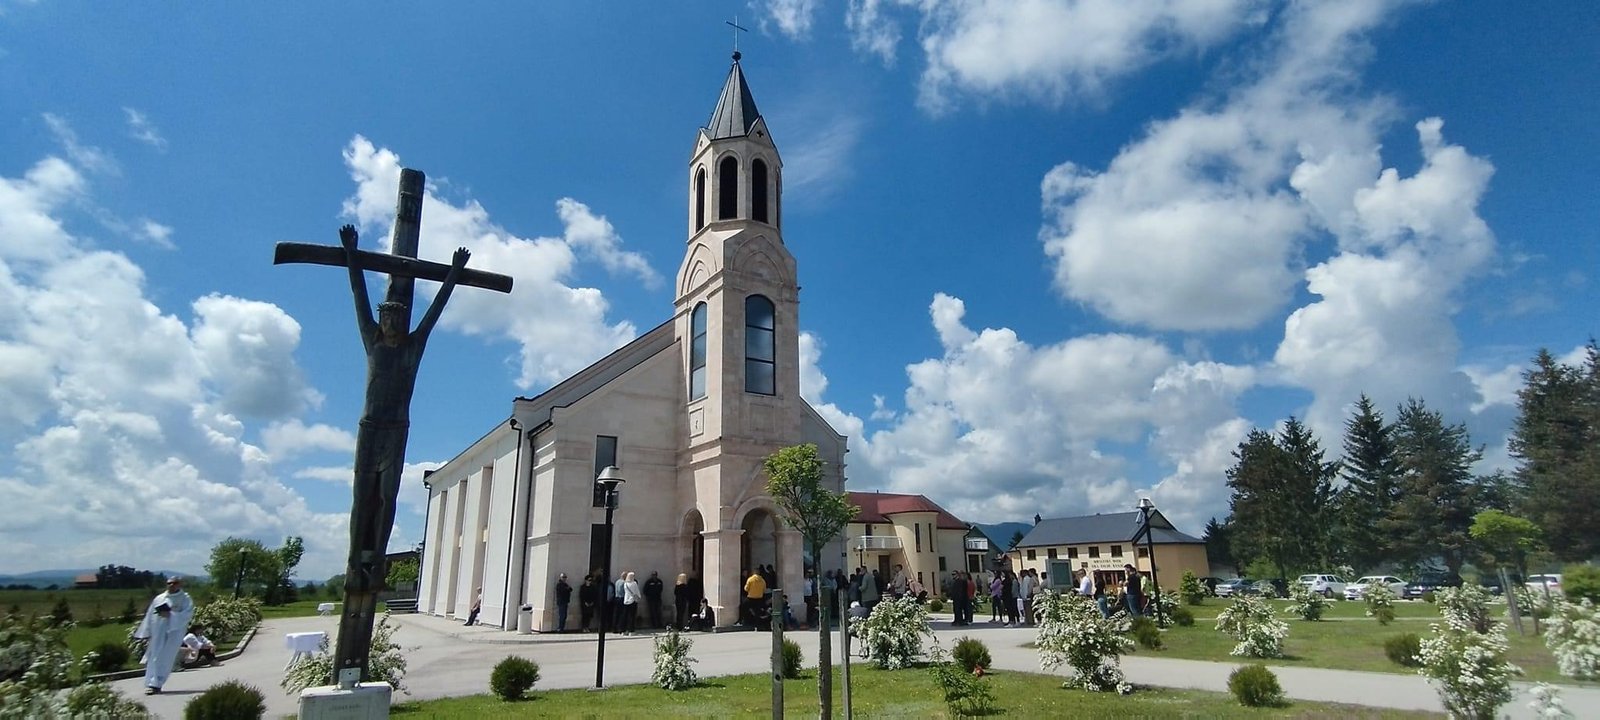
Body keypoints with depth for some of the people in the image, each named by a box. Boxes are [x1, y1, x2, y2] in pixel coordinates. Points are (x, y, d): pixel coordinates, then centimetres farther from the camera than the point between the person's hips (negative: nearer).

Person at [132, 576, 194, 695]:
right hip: (157, 633, 3)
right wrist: (146, 634, 7)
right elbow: (149, 617, 12)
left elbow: (187, 614, -10)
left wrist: (170, 615, -20)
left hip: (174, 633, -3)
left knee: (166, 658, -6)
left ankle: (156, 684, -2)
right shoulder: (159, 599, 13)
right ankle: (152, 683, 2)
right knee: (155, 658, -1)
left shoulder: (186, 599, 4)